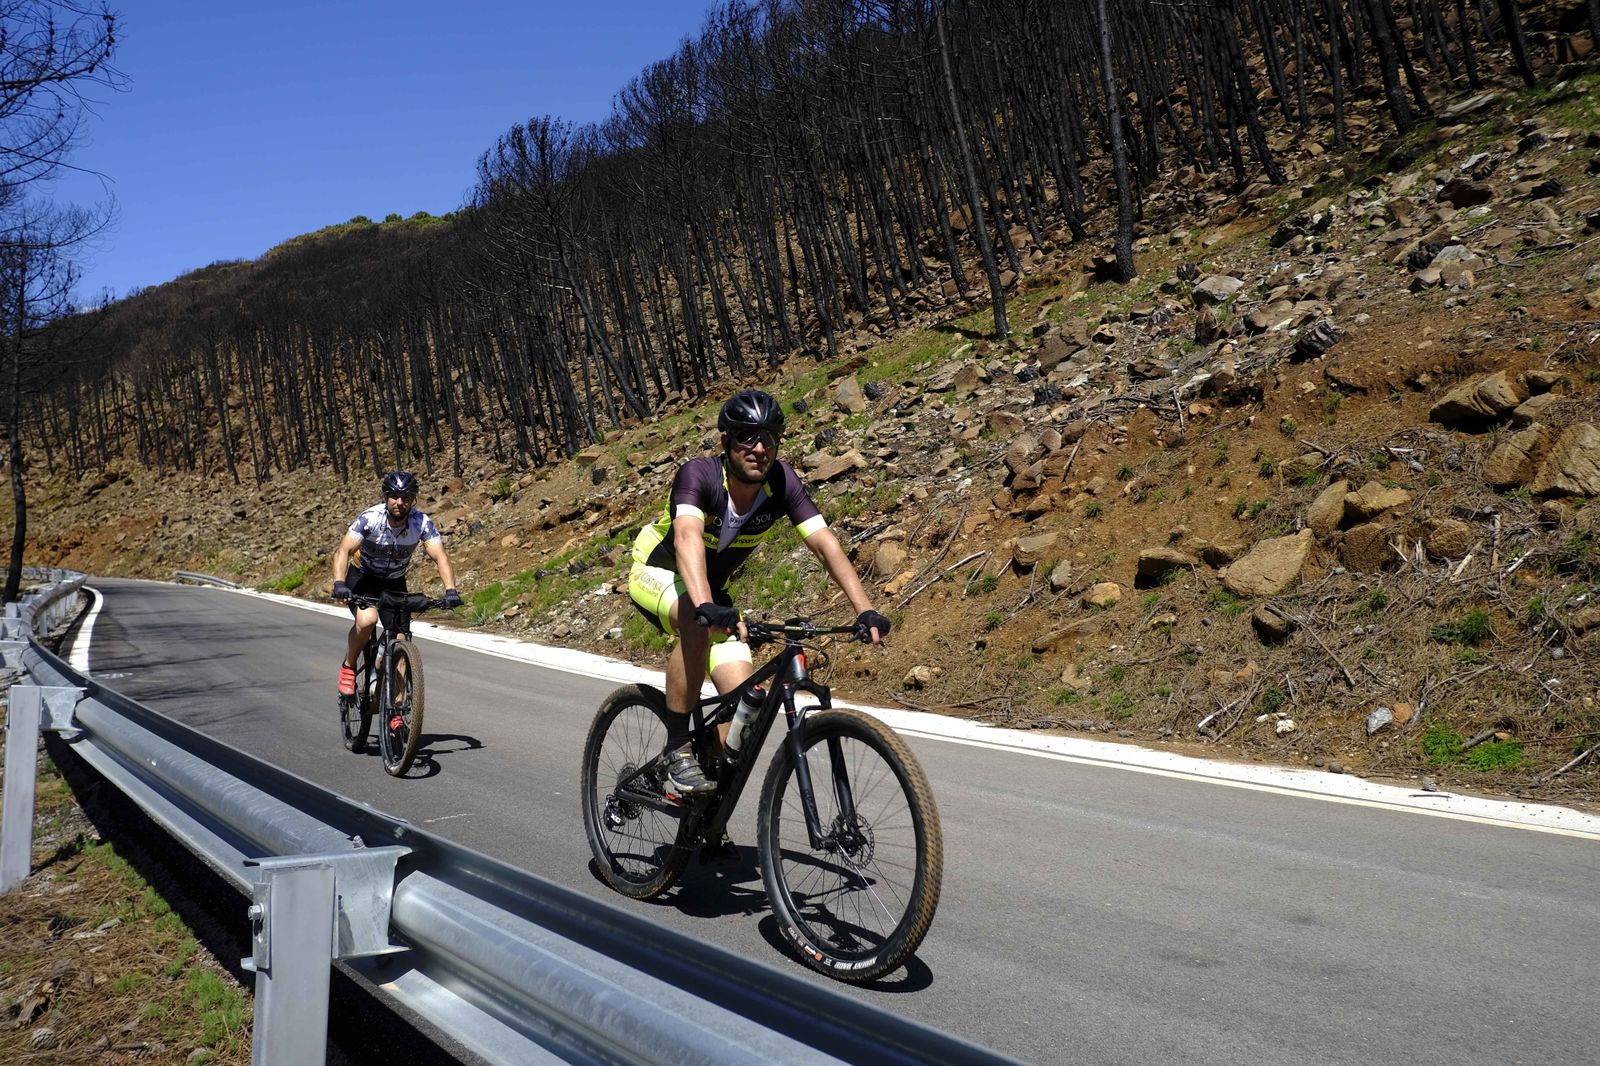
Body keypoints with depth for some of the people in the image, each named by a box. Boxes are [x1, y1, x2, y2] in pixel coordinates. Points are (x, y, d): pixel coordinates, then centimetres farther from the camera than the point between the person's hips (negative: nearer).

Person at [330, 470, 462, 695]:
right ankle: (348, 667, -5)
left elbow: (440, 556, -29)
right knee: (367, 619, -32)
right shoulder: (370, 518, -26)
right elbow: (343, 551, -32)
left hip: (395, 583, 3)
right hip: (362, 577, -2)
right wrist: (339, 584, -49)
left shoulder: (422, 522, -21)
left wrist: (450, 590, -45)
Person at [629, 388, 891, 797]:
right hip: (657, 573, -4)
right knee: (698, 624, -40)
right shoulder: (699, 474, -31)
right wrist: (706, 605, -66)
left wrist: (865, 610, -39)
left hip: (712, 589, 5)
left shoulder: (782, 482, -19)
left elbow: (824, 542, -26)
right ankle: (678, 752, -24)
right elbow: (687, 537, -48)